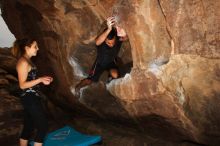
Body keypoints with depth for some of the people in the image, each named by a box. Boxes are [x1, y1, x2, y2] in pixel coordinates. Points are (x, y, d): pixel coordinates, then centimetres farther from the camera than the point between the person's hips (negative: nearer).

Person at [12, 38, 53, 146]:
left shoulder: (27, 61, 13)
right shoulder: (23, 62, -17)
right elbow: (22, 85, -20)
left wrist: (43, 79, 8)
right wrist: (40, 80, -23)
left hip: (30, 98, 10)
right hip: (30, 98, -10)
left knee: (28, 126, 16)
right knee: (43, 126, -3)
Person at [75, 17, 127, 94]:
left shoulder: (118, 38, -32)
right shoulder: (101, 41, -36)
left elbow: (125, 38, -55)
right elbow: (97, 42, -62)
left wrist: (124, 35, -83)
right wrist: (108, 29, -82)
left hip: (111, 62, 2)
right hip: (100, 62, -1)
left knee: (115, 75, -25)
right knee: (90, 80, -4)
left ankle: (110, 76, 12)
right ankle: (78, 86, 26)